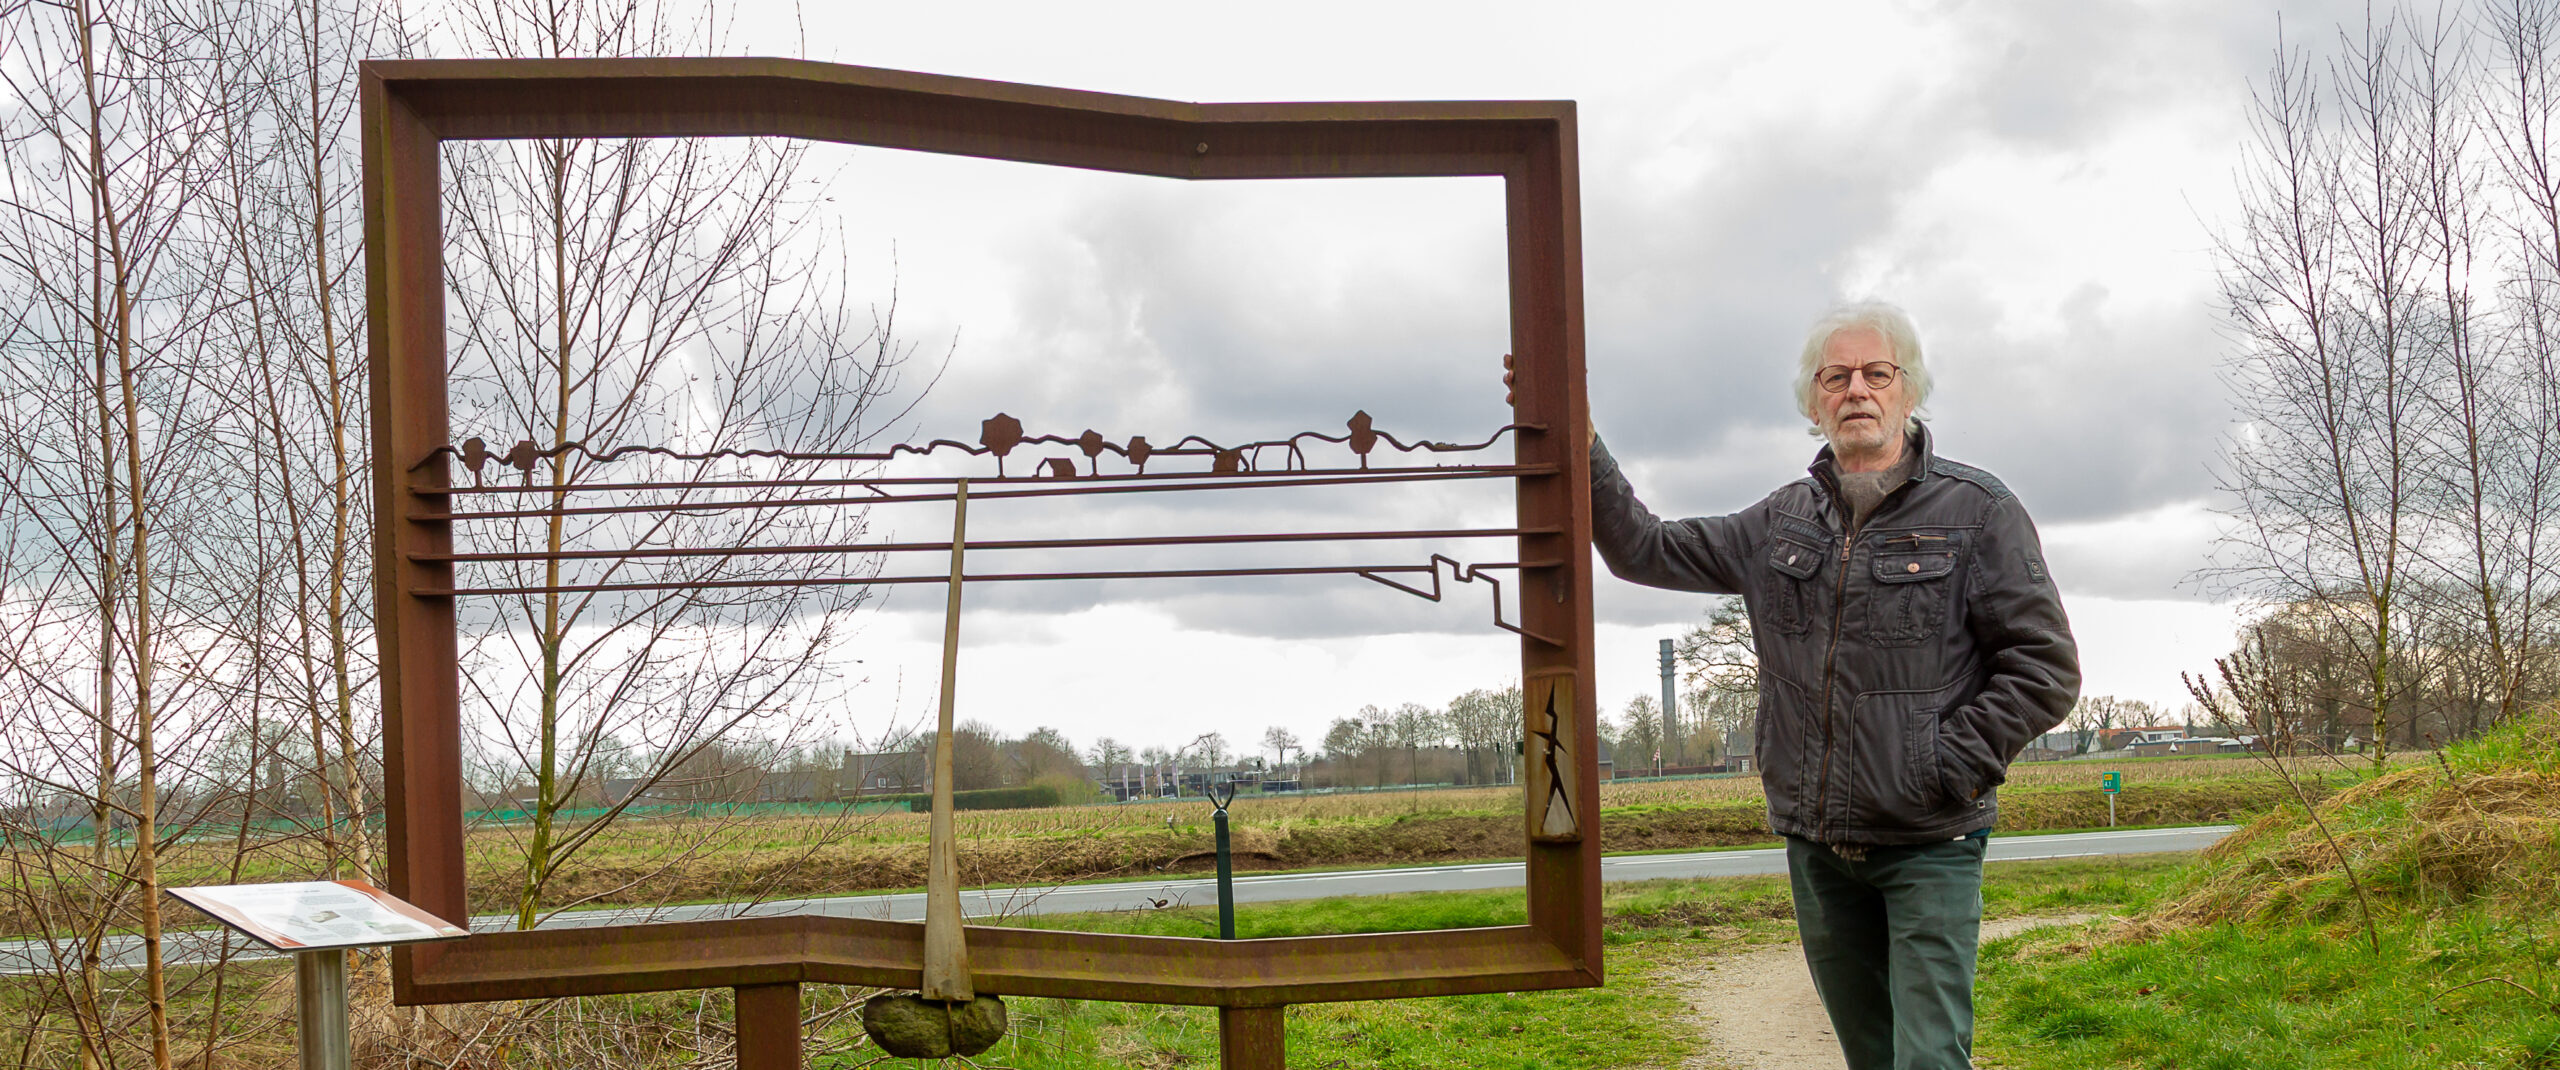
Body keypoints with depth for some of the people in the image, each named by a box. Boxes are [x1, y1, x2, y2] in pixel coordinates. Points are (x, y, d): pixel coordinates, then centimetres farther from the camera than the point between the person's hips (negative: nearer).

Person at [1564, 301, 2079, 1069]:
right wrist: (1581, 450, 0)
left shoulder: (1976, 510, -4)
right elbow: (1645, 551, 13)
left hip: (1929, 843, -5)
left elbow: (2046, 667, -6)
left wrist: (1948, 766, -14)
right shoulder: (1782, 523, 10)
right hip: (1816, 845, 5)